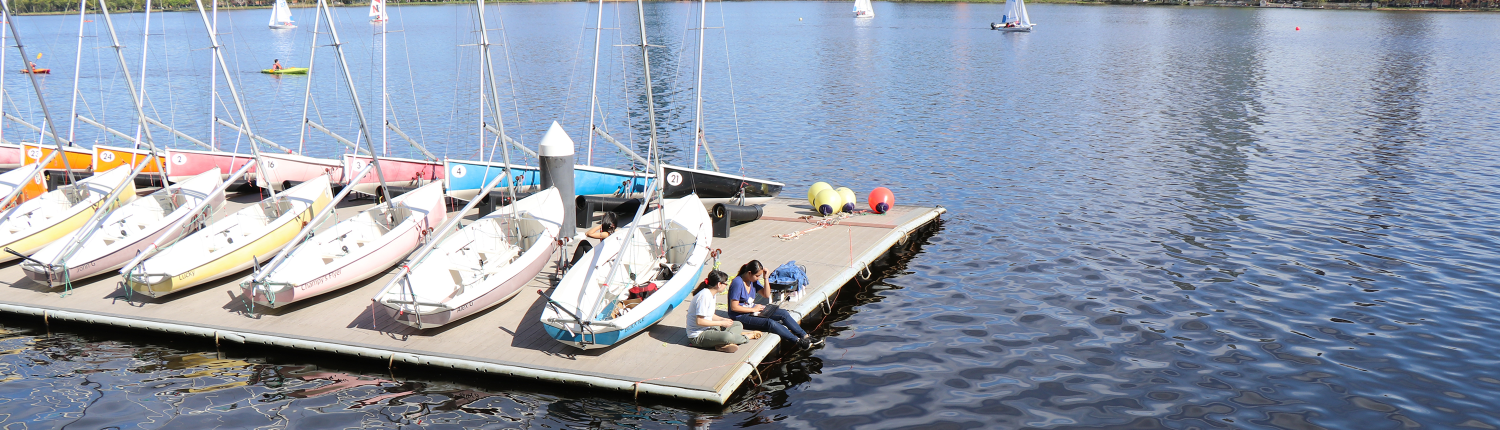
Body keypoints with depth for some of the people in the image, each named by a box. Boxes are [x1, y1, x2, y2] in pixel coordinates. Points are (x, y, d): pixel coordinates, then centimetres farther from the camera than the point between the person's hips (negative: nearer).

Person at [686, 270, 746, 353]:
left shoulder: (711, 294, 9)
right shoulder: (705, 296, -22)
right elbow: (699, 321, -25)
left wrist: (723, 319, 2)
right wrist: (721, 323, -17)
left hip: (708, 329, 11)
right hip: (698, 336, -11)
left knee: (738, 325, 9)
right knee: (727, 336, -35)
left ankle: (722, 344, -17)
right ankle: (747, 337, -6)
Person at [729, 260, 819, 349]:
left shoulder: (753, 280, 4)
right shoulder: (738, 283, -21)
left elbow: (767, 295, 7)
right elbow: (734, 307, -21)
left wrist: (766, 278, -5)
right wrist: (753, 309, -16)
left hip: (752, 309, 9)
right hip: (740, 316, -9)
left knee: (783, 313, -6)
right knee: (770, 323, -30)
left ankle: (805, 336, -5)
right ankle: (798, 341, -26)